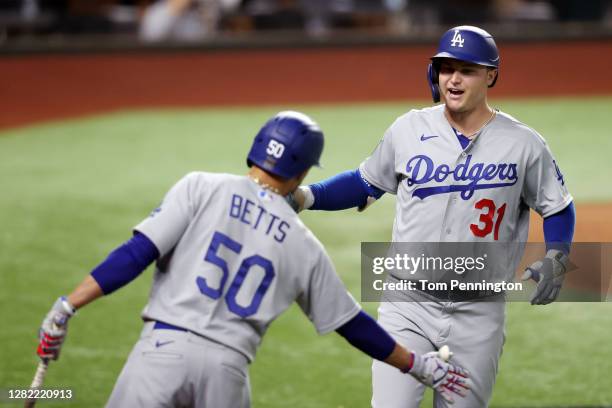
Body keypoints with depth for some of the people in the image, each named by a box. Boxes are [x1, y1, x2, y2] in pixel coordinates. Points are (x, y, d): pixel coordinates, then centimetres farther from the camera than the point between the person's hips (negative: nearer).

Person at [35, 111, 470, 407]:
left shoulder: (202, 188, 6)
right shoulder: (303, 245, 14)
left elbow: (138, 253, -5)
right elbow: (353, 324, 21)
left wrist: (68, 306, -4)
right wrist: (418, 364, 35)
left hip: (165, 347, -2)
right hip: (228, 369, 2)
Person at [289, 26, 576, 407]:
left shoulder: (524, 144, -2)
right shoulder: (409, 129, 1)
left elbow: (558, 207, 8)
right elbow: (366, 183, 13)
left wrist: (556, 258, -10)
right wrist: (304, 196, 0)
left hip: (479, 314, 0)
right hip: (409, 305, 0)